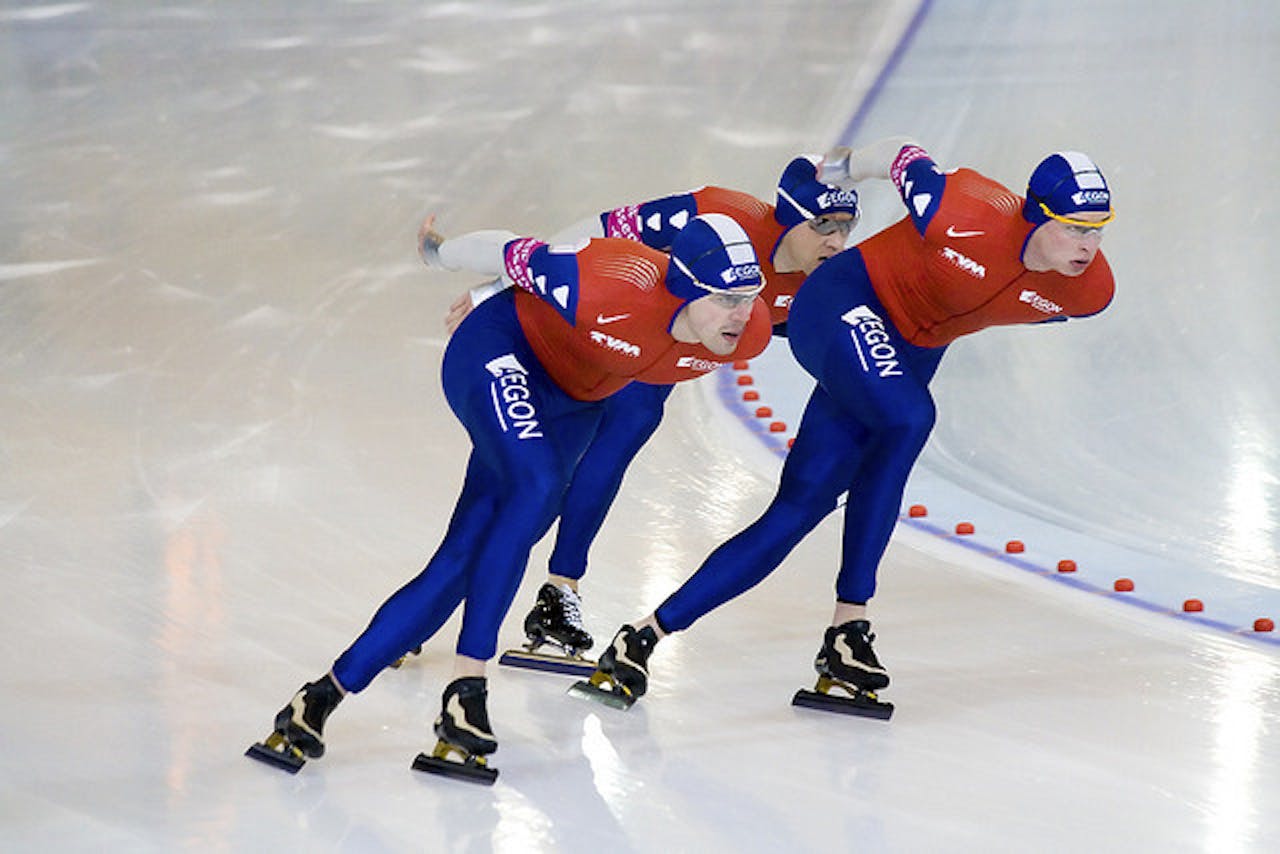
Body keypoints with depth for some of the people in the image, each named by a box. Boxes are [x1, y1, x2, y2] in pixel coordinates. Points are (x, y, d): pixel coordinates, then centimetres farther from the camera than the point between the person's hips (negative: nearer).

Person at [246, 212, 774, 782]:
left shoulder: (748, 335, -22)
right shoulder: (610, 290, -38)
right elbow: (514, 253, -21)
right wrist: (443, 252, -2)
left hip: (574, 402, 6)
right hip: (500, 354, -6)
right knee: (537, 485, -33)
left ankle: (325, 697, 2)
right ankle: (466, 686, -28)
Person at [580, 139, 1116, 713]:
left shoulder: (1089, 291, -14)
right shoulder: (962, 211, -30)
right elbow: (904, 155, -11)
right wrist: (843, 169, 9)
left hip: (912, 351, 6)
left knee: (801, 508, -4)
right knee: (909, 416, -33)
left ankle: (648, 634, 0)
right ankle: (849, 623, -23)